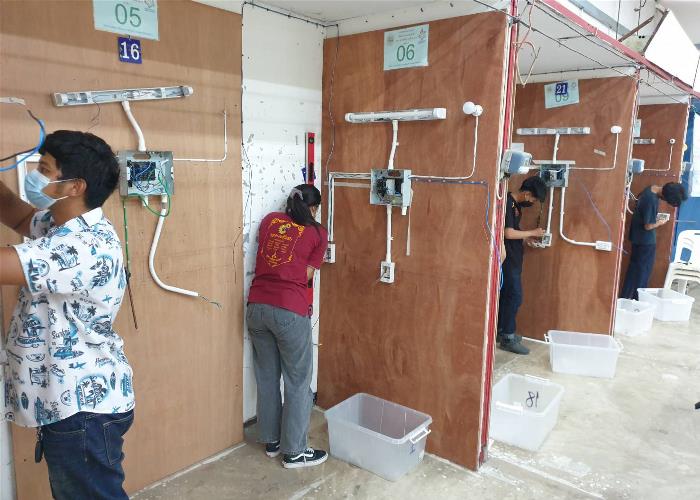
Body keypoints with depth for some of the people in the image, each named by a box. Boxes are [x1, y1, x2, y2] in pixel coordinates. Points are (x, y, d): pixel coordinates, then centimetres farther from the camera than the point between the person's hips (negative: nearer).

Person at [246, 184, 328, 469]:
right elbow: (305, 276, 4)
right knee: (298, 382, 10)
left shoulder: (270, 220, 13)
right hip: (289, 311, -5)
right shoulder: (318, 234, 3)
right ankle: (295, 452, 21)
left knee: (266, 377, 19)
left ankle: (271, 441, 34)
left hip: (257, 307, 6)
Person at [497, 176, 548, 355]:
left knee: (506, 295, 14)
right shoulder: (508, 204, -18)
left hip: (513, 259, 10)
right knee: (515, 296, -7)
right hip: (507, 259, -10)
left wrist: (528, 237, 7)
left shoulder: (515, 204, 12)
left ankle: (501, 331, 24)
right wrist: (532, 233, -12)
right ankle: (508, 338, -1)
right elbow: (508, 233, -23)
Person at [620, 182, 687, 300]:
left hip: (639, 237, 9)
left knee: (635, 268, 15)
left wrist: (656, 218, 6)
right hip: (646, 240, -9)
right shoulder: (651, 200, -28)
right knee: (643, 270, 3)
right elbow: (648, 226, -22)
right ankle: (637, 298, 12)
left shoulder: (652, 188, 0)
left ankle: (625, 296, 21)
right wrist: (659, 223, -5)